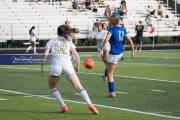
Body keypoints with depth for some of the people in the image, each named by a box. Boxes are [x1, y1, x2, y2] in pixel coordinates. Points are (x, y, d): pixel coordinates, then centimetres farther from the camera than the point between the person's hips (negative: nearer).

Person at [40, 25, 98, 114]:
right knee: (79, 87, 1)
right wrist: (78, 66, 28)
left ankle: (63, 106, 12)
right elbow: (76, 55, 13)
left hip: (55, 66, 0)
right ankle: (89, 104, -20)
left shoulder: (51, 41, 22)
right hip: (67, 65, 0)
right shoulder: (69, 42, 23)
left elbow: (45, 55, 8)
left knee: (52, 87, 23)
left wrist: (42, 67, 10)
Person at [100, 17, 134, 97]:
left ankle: (111, 92, 0)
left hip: (113, 53, -8)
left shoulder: (112, 29, -11)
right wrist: (132, 51, 13)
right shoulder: (122, 30, 8)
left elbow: (106, 39, -27)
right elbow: (130, 41, 8)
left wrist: (102, 49, -28)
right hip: (120, 53, 8)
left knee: (110, 73, 2)